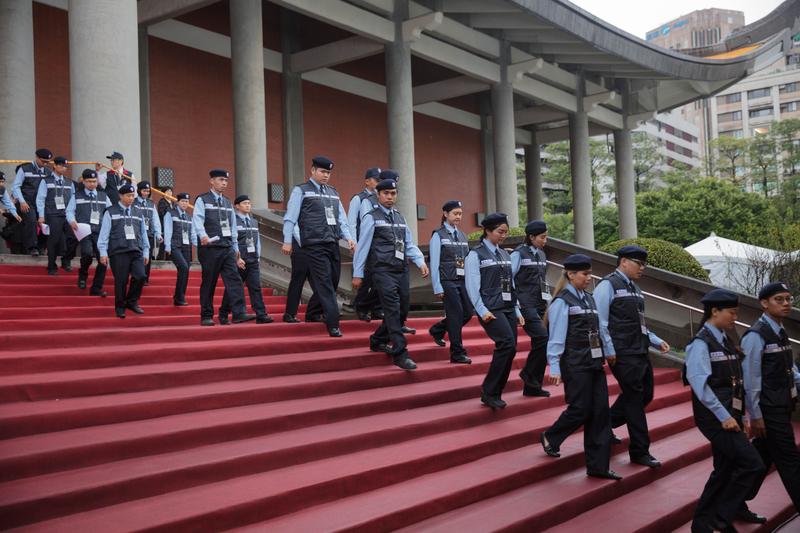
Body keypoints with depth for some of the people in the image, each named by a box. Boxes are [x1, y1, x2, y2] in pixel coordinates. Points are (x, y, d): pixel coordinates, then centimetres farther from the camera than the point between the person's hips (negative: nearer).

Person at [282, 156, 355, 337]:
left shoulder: (333, 193, 21)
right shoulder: (301, 191, 3)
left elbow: (341, 219, 18)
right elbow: (290, 217, -2)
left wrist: (348, 237, 2)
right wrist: (287, 241, -10)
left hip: (333, 245, 7)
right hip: (314, 245, -7)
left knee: (332, 284, 10)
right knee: (324, 285, -10)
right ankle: (333, 325, -11)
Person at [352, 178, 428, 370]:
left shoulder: (400, 218, 19)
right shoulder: (371, 218, 0)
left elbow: (409, 244, 17)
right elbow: (363, 246, -2)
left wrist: (420, 262, 0)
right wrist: (358, 274, -4)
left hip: (401, 270, 7)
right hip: (382, 270, -7)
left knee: (402, 310, 10)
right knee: (393, 310, -14)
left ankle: (378, 341, 29)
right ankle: (400, 354, -14)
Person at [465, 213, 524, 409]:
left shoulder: (505, 255, 18)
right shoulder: (475, 254, -2)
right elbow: (472, 286, -8)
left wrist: (517, 310, 14)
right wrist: (482, 311, -16)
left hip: (508, 308, 7)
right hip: (491, 309, -7)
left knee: (509, 350, 0)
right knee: (507, 343, -22)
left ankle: (494, 394, 11)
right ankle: (489, 391, -11)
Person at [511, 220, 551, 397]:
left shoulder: (541, 255, 16)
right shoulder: (519, 254, -7)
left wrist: (548, 301, 16)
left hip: (540, 305, 8)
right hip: (526, 305, -7)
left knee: (538, 343, 6)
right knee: (543, 338, -19)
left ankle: (532, 386, 14)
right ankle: (528, 373, 0)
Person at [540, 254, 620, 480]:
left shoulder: (588, 299, 13)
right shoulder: (562, 302, -9)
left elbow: (597, 330, 16)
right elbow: (556, 338, -12)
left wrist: (606, 353, 14)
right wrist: (555, 368, -15)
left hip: (594, 362, 7)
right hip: (575, 364, -7)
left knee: (600, 411, 4)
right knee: (580, 409, -4)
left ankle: (598, 465, 11)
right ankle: (550, 437, 24)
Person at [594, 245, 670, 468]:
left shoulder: (634, 289, 18)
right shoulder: (608, 285, -9)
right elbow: (600, 322, -14)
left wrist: (656, 341, 13)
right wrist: (609, 353, -17)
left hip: (640, 352, 9)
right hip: (623, 355, -9)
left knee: (645, 395, 14)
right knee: (634, 399, -2)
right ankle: (640, 452, 9)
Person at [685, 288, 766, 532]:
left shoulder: (725, 341, 13)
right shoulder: (701, 343, -12)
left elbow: (735, 383, 14)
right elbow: (700, 384, -19)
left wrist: (740, 417, 13)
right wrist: (724, 417, -19)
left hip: (729, 416, 9)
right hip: (715, 417, -8)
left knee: (725, 470, 12)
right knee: (753, 464, -11)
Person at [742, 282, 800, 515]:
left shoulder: (781, 333, 12)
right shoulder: (756, 336, -15)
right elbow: (750, 378, -16)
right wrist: (755, 415, -15)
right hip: (769, 410, -8)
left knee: (761, 458, 14)